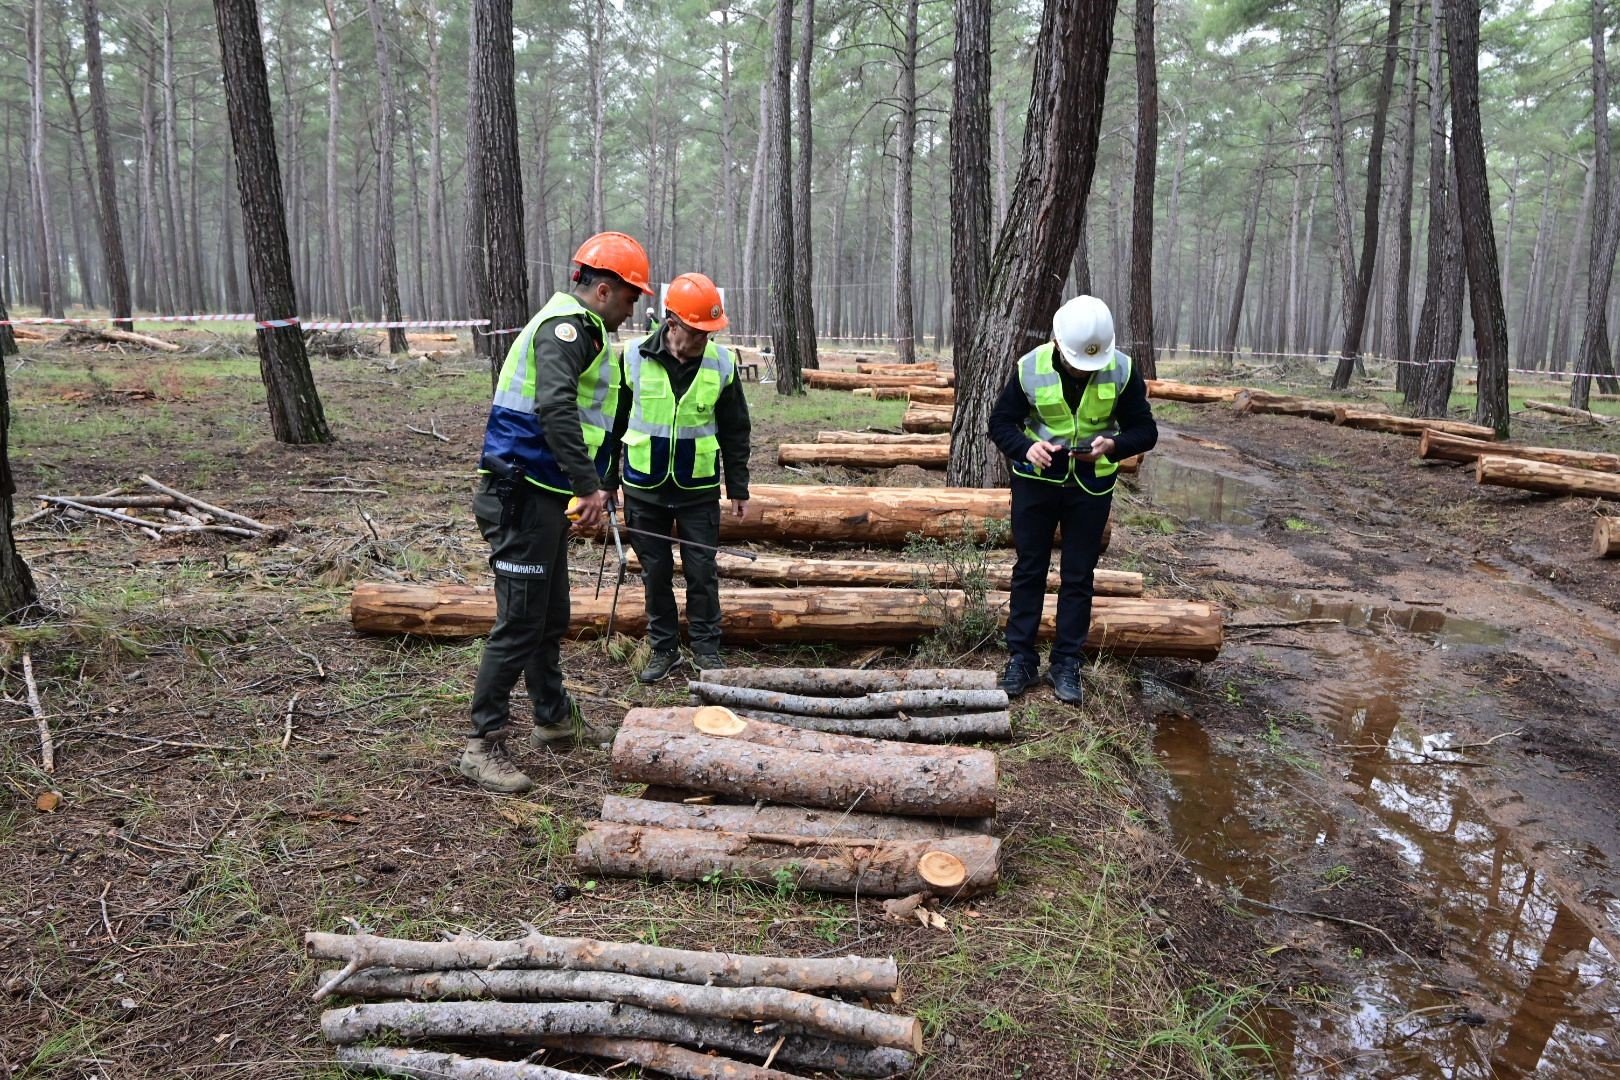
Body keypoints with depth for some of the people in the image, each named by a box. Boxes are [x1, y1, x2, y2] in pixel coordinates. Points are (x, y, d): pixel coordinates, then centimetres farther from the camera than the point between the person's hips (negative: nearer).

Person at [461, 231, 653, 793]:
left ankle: (553, 716, 37)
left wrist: (595, 487, 25)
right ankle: (483, 745, 2)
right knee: (520, 622, -6)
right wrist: (588, 485, -31)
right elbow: (554, 408, -29)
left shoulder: (579, 328, 21)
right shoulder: (566, 325, -13)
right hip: (524, 495, -11)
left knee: (550, 616, 21)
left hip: (545, 498, 11)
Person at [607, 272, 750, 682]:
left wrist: (738, 487, 5)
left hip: (699, 488, 0)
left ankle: (707, 648, 19)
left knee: (701, 571, 4)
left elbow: (734, 430, 3)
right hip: (645, 487, 0)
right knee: (655, 572, 9)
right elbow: (614, 422, 2)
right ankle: (663, 648, 24)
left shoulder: (722, 363, -7)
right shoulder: (634, 358, -9)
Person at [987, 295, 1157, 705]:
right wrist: (1026, 447, -27)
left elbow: (1145, 431, -6)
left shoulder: (1122, 370, -14)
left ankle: (1066, 664, 16)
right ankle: (1021, 658, 16)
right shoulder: (1030, 368, -15)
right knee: (1028, 569, 6)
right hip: (1036, 479, 0)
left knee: (1078, 576, 6)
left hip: (1091, 485, 0)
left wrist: (1112, 445, -27)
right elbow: (1000, 422, -6)